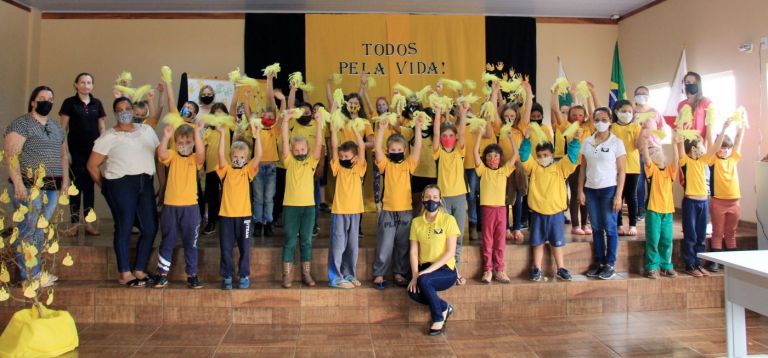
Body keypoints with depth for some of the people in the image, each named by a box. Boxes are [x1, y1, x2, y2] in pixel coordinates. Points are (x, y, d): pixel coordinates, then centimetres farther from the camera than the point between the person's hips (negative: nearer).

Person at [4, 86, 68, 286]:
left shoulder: (56, 127, 18)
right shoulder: (21, 124, -4)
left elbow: (63, 155, 23)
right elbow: (11, 154, -12)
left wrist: (65, 179, 11)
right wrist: (18, 183, -19)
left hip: (52, 187, 7)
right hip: (29, 186, -6)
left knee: (41, 230, 8)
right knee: (29, 230, -4)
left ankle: (32, 270, 16)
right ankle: (31, 276, 2)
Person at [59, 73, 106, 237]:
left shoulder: (97, 103, 8)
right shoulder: (69, 103, 0)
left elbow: (102, 127, 12)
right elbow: (63, 128, -1)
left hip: (93, 149, 3)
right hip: (76, 149, -2)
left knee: (89, 185, 6)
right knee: (76, 184, 0)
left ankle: (89, 223, 11)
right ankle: (74, 223, 7)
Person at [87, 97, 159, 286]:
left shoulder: (147, 130, 13)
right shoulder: (109, 136, 0)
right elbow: (92, 165, 1)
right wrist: (106, 186, 5)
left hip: (145, 183, 5)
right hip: (120, 184, -5)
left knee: (150, 228, 3)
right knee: (124, 228, -1)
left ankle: (139, 270, 17)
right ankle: (124, 274, 9)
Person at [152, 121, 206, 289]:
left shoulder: (195, 158, 1)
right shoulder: (172, 156, 3)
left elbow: (201, 153, -21)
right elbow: (161, 154, -19)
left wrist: (197, 133, -32)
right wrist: (166, 136, -33)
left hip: (190, 206, 0)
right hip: (170, 206, 1)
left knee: (191, 243, 8)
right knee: (167, 242, 10)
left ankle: (192, 275, 17)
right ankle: (162, 275, 20)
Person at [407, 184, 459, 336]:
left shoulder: (448, 220, -8)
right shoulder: (416, 222, 5)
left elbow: (450, 252, -12)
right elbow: (414, 251, 1)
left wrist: (428, 270, -19)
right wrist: (414, 275, -14)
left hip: (445, 269, -4)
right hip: (425, 269, 4)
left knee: (424, 280, -32)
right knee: (413, 292, -25)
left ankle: (438, 318, -8)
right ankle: (444, 307, 3)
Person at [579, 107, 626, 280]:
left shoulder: (616, 142, -3)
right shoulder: (587, 142, 7)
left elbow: (621, 171, -5)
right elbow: (583, 168, 9)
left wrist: (618, 195, -10)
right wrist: (580, 190, 2)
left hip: (609, 189, -3)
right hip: (591, 189, 4)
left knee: (610, 228, 1)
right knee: (596, 228, 8)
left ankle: (610, 265, 10)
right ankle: (599, 262, 17)